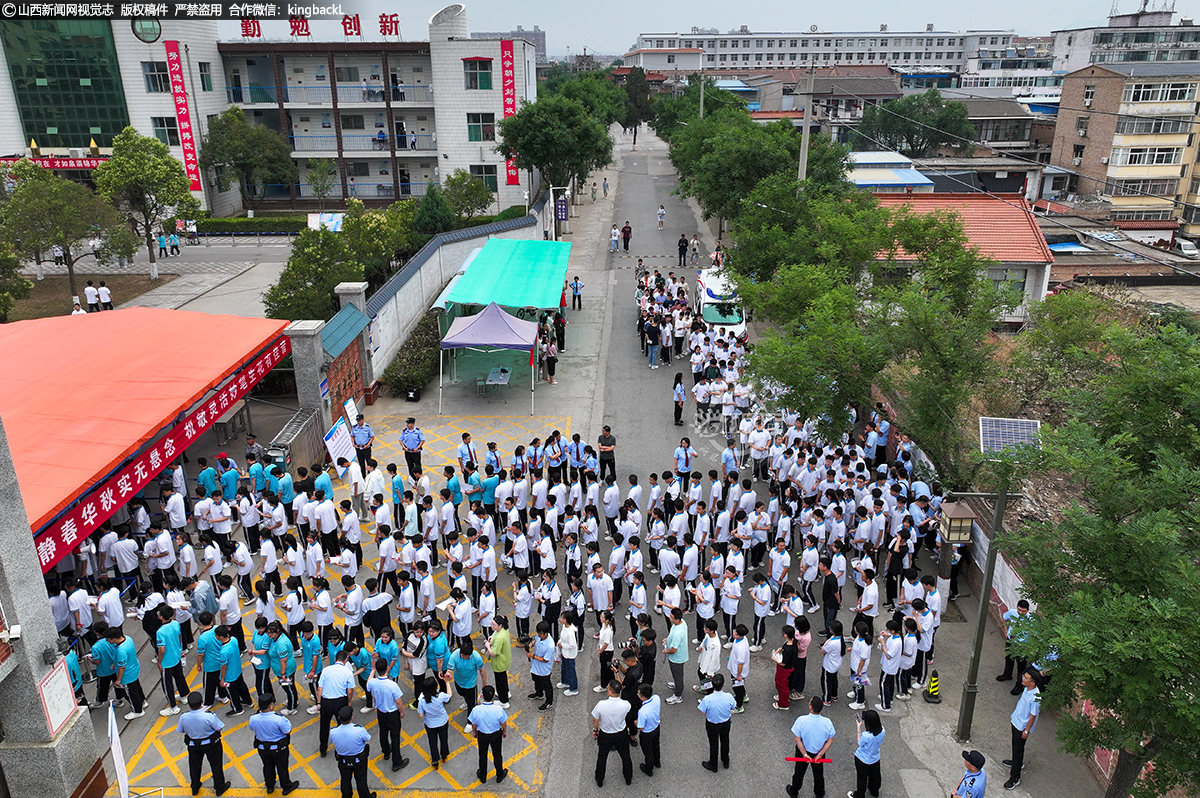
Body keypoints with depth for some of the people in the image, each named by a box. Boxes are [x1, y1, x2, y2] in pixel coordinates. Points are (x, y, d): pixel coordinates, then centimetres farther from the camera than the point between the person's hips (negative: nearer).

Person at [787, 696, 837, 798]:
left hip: (803, 751, -1)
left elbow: (798, 740, -24)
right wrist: (819, 755, -12)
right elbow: (830, 741, -17)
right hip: (819, 751, 1)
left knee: (799, 772, 25)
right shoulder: (827, 722, -27)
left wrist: (805, 754, -15)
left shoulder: (801, 720, -32)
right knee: (818, 773, 29)